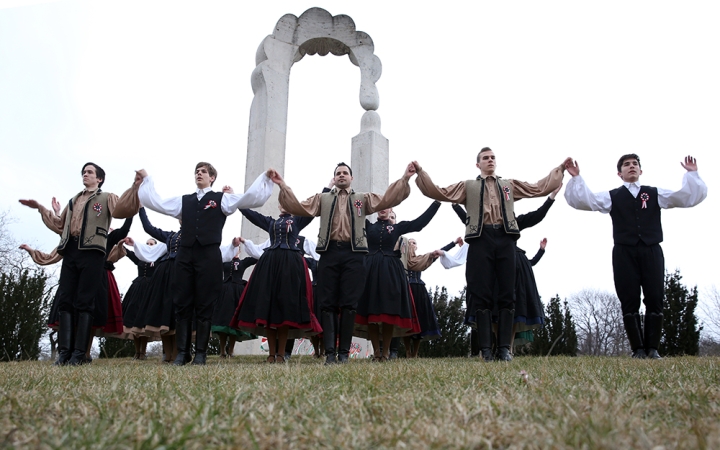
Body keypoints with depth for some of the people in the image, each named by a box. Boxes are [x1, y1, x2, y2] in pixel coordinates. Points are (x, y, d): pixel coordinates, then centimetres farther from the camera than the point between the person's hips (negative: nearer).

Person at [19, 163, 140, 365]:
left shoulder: (106, 198, 11)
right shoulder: (73, 201, 28)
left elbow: (121, 209, -9)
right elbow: (60, 225, 31)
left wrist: (134, 188, -23)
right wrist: (40, 208, 30)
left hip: (92, 251, -6)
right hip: (70, 250, 6)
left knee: (84, 301, -7)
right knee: (65, 300, 0)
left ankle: (79, 352, -6)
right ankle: (64, 350, 2)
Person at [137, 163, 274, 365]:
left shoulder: (222, 199, 9)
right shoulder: (184, 200, 19)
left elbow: (252, 197, -1)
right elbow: (155, 202, 18)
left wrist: (266, 177, -9)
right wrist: (146, 179, 19)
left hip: (209, 255, -3)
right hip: (185, 254, 4)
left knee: (205, 306, 1)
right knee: (182, 305, 4)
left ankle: (200, 353, 7)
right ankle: (182, 352, 11)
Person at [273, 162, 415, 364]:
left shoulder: (363, 198, 19)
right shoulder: (322, 198, 20)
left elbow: (386, 200, 6)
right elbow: (299, 207, 10)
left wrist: (404, 179, -5)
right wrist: (283, 186, -1)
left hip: (353, 253, -1)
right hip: (329, 252, 1)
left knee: (349, 304, -2)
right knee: (328, 303, -2)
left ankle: (344, 351, 4)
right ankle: (330, 352, 0)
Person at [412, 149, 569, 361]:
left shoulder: (510, 185, 24)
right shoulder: (468, 186, 19)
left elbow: (541, 188, 22)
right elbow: (439, 192, 10)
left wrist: (560, 169, 17)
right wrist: (420, 172, 2)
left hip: (505, 238, 2)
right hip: (481, 239, -2)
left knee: (506, 294, -2)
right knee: (481, 295, -5)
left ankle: (504, 347, 1)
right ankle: (486, 348, -3)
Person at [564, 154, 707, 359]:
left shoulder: (656, 194, 17)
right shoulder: (612, 196, 13)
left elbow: (690, 197, 12)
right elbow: (583, 200, 2)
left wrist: (692, 174, 0)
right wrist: (576, 177, -8)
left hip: (651, 251, 1)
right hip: (624, 252, -1)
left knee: (655, 299, -3)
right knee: (629, 301, -4)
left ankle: (652, 348, 4)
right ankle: (638, 349, 0)